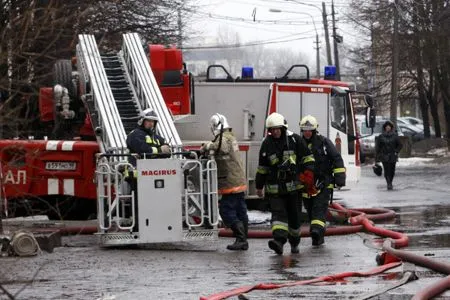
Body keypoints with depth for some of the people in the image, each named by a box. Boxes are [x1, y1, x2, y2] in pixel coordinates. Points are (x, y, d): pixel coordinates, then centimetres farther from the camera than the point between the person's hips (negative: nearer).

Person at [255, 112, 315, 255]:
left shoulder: (294, 140, 0)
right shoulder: (266, 144, 4)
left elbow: (307, 157, 6)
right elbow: (262, 167, 13)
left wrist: (309, 171, -8)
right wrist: (259, 186, 16)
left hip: (293, 186, 0)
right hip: (274, 188, 0)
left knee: (294, 216, 9)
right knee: (278, 213, -16)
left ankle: (294, 243, 26)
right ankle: (279, 241, -31)